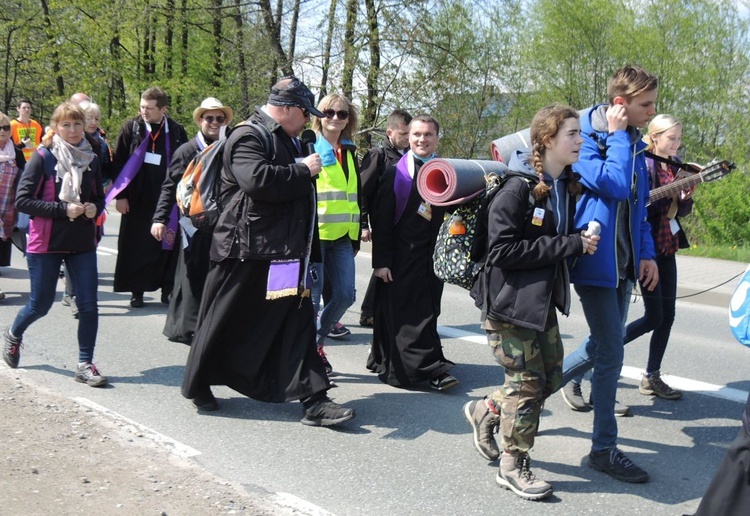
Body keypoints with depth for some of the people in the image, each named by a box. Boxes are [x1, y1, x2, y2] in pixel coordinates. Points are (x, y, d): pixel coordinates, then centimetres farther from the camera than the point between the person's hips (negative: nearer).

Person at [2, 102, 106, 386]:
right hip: (46, 243, -3)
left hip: (83, 243, 4)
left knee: (89, 305, -3)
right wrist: (63, 209, -19)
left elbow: (99, 197, 17)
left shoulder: (91, 159, 6)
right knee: (40, 304, 9)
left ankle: (85, 364, 8)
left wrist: (94, 208, -6)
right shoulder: (43, 157, -8)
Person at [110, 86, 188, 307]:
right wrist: (120, 195, -3)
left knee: (168, 245, 2)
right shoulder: (131, 128, 0)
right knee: (136, 247, 2)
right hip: (137, 200, 0)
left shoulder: (176, 131, 2)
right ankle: (136, 292, 12)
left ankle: (167, 289, 13)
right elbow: (118, 163, 2)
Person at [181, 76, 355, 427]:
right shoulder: (248, 137, -11)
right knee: (226, 323, 6)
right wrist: (303, 171, -17)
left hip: (285, 253, 9)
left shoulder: (285, 140, 19)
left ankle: (313, 400, 0)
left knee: (298, 323, 1)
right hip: (247, 251, -8)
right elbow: (259, 180, -28)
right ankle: (197, 385, 25)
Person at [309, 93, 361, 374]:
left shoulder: (349, 151, 17)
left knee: (345, 295, 2)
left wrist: (356, 234, 21)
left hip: (342, 235, 6)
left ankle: (316, 342, 21)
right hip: (313, 233, -6)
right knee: (312, 296, -4)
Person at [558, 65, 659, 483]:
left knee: (603, 346, 16)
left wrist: (646, 253, 10)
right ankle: (604, 448, 8)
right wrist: (618, 136, -16)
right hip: (596, 258, -9)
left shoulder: (634, 145, 12)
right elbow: (613, 185, -27)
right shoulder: (586, 139, -13)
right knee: (611, 352, -5)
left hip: (622, 262, 9)